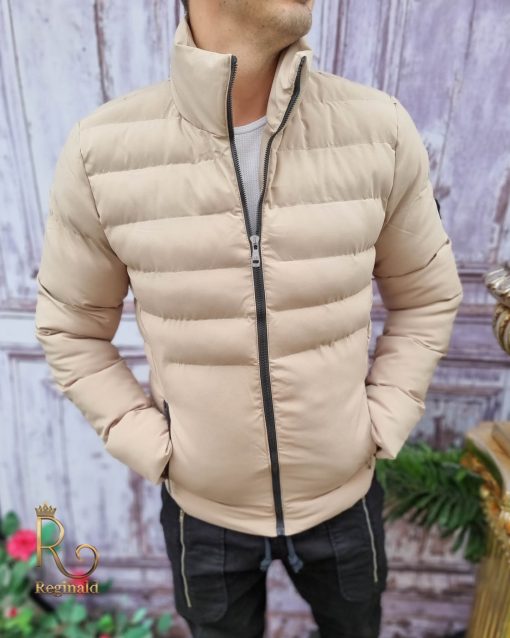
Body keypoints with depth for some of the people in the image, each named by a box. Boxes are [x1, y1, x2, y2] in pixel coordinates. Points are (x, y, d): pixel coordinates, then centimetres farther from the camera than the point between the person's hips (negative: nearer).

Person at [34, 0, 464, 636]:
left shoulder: (379, 130, -15)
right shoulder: (101, 151, -18)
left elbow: (427, 296, -1)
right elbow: (69, 326, -4)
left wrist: (384, 425, -5)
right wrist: (150, 448, -10)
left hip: (345, 494, 2)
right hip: (201, 508, 0)